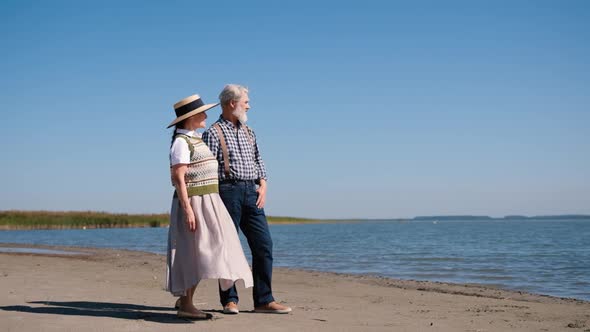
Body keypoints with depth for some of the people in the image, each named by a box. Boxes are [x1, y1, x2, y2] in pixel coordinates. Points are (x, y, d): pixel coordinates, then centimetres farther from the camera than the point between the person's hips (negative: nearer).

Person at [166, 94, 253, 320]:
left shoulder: (195, 140, 18)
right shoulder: (181, 142, -11)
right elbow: (178, 178, -18)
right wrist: (187, 209, -25)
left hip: (206, 204, 10)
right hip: (193, 203, -10)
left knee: (199, 254, 9)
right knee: (193, 253, -11)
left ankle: (184, 300, 14)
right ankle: (185, 306, -9)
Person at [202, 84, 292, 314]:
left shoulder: (248, 132, 20)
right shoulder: (213, 133, -2)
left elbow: (258, 161, 22)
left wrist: (263, 186, 6)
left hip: (251, 192, 6)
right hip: (228, 190, -6)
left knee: (263, 244, 0)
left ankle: (264, 300, 5)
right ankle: (229, 300, 9)